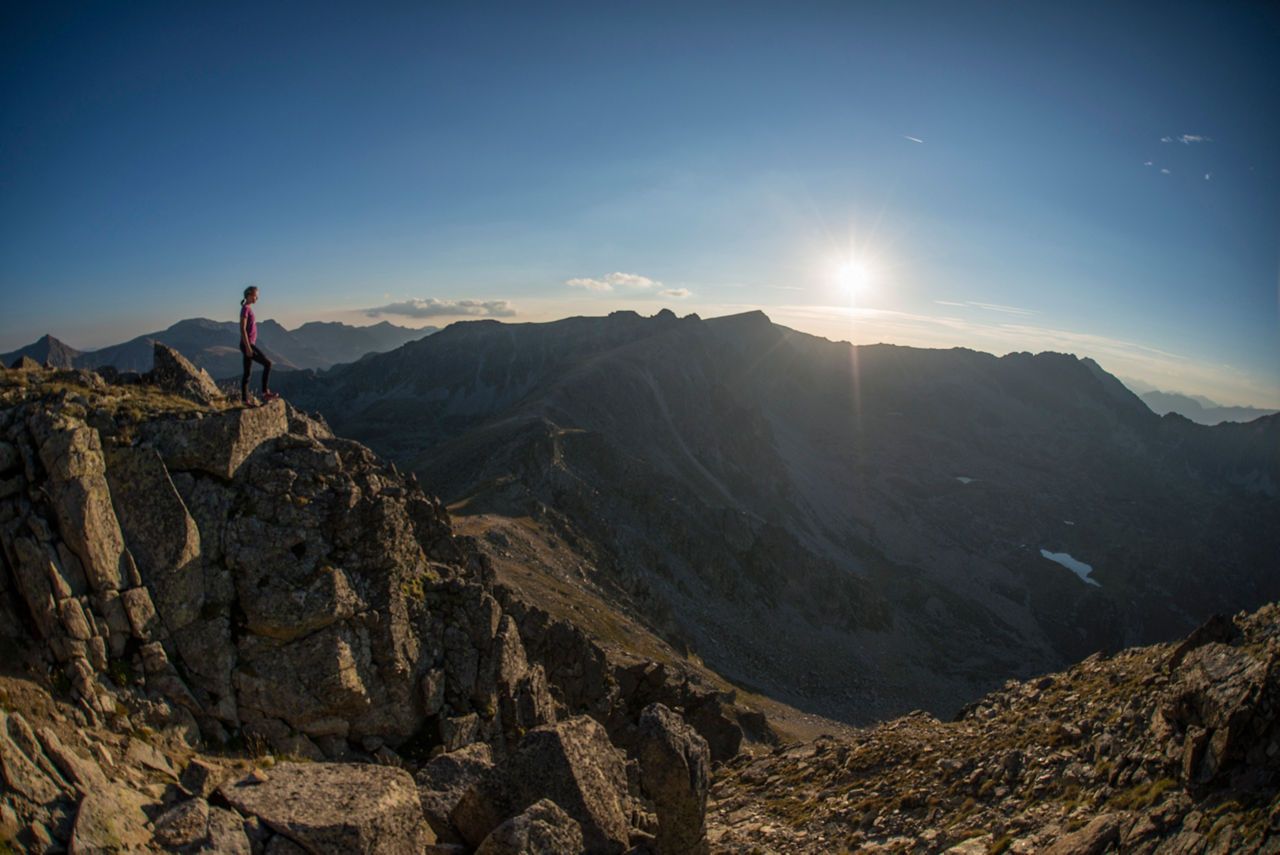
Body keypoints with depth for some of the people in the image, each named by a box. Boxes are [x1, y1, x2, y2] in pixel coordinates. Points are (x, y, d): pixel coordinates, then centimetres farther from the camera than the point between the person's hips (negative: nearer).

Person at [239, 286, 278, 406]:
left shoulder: (248, 309, 16)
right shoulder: (245, 309, -11)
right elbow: (242, 329, -17)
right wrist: (248, 348, -20)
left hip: (249, 345, 9)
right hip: (247, 345, -9)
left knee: (248, 373, 9)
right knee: (267, 363, -13)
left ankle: (245, 399, 11)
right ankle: (265, 392, -10)